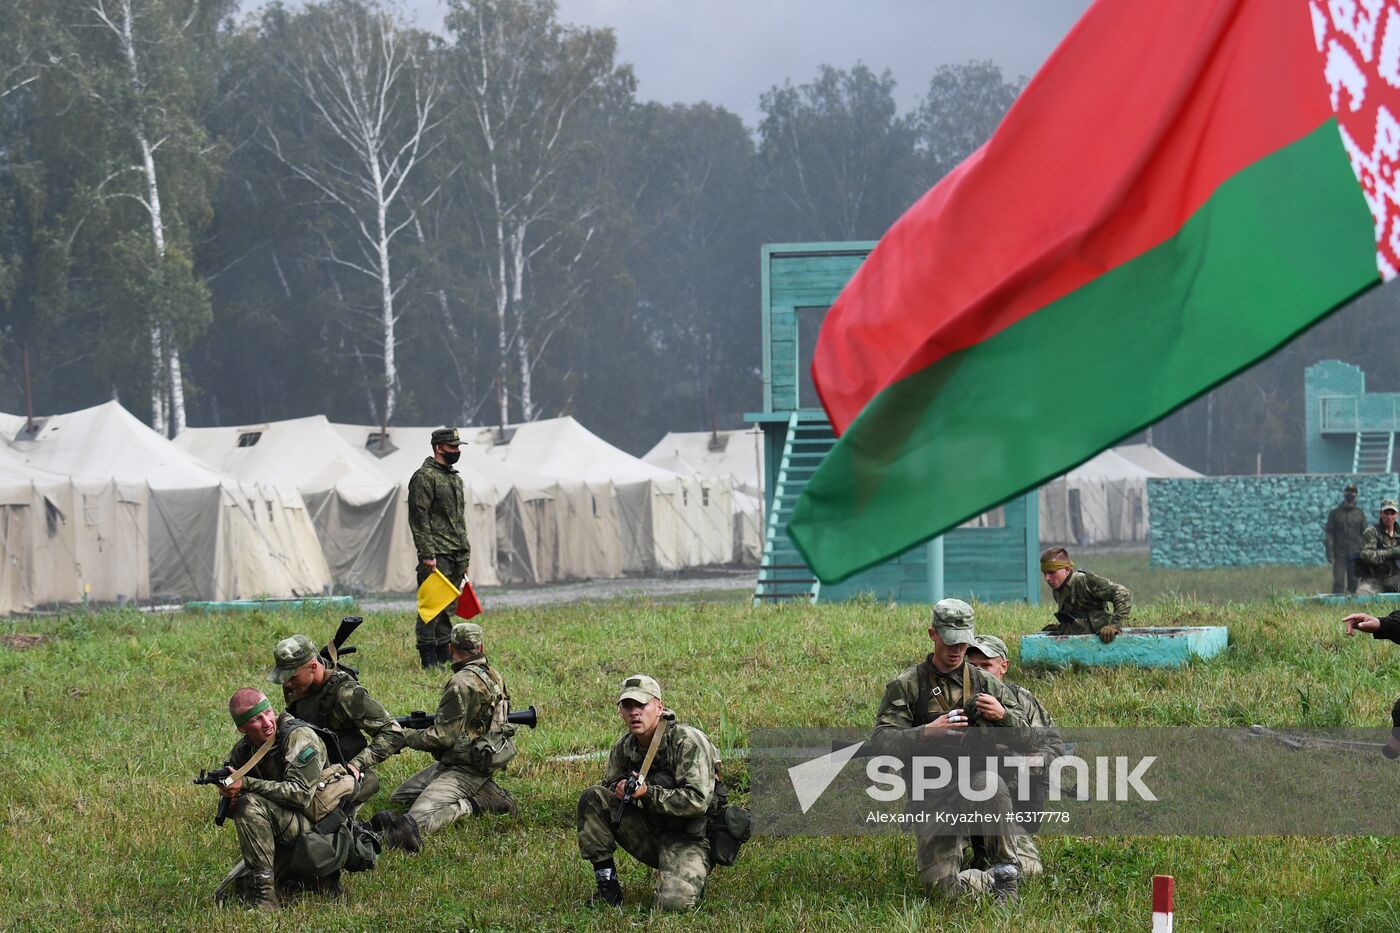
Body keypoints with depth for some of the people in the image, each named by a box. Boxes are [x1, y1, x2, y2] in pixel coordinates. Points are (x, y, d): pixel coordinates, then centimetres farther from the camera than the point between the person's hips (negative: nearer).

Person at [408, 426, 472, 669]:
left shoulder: (455, 478, 20)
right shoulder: (425, 477, -9)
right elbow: (419, 519, -15)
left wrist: (466, 554, 21)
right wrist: (427, 554, -19)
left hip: (457, 555, 9)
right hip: (437, 555, -9)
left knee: (448, 607, 11)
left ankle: (444, 653, 15)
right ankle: (428, 657, -6)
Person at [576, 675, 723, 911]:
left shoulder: (688, 741, -19)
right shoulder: (623, 747, 1)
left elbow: (698, 801, -25)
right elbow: (608, 784, 14)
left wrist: (648, 793, -27)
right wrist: (618, 789, -11)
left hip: (689, 838, -6)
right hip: (650, 833, 6)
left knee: (673, 902, -30)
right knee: (592, 799, -10)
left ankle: (689, 878, 9)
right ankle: (607, 884, -4)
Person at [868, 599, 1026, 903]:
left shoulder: (985, 683, 10)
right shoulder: (906, 686, 2)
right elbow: (880, 742, -9)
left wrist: (1002, 715, -11)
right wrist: (926, 733, -26)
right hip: (932, 798, -1)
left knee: (991, 782, -38)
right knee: (941, 884, -18)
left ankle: (1005, 872, -21)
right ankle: (993, 880, 14)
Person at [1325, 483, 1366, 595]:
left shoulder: (1360, 514, 9)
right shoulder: (1335, 513, 4)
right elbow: (1329, 535, 1)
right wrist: (1330, 554, -7)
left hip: (1355, 555, 2)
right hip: (1339, 555, -2)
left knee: (1353, 584, 3)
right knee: (1338, 583, -8)